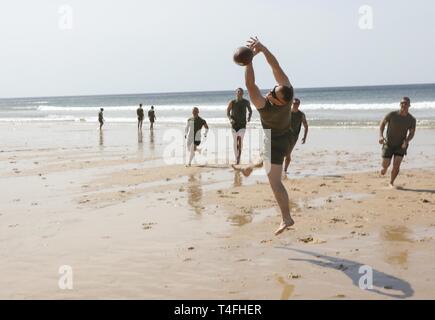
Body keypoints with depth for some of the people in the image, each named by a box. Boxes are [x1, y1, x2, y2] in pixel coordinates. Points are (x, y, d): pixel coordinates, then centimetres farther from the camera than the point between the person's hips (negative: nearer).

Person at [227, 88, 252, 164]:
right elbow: (227, 112, 3)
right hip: (234, 124, 1)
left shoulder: (246, 102, -1)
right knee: (235, 142, 6)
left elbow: (250, 111, 16)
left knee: (240, 139, -19)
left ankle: (239, 155, -7)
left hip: (242, 124, 0)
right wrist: (230, 119, -15)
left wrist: (249, 117, -2)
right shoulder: (232, 102, -5)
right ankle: (236, 158, 17)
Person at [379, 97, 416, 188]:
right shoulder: (392, 114, -18)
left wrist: (407, 141, -21)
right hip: (389, 144, 0)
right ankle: (385, 167, 39)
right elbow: (383, 123, -2)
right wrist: (381, 136, -18)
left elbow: (412, 133, 0)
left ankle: (391, 182, 10)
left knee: (396, 165, -14)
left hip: (401, 145, 0)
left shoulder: (412, 120, -14)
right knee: (385, 165, -2)